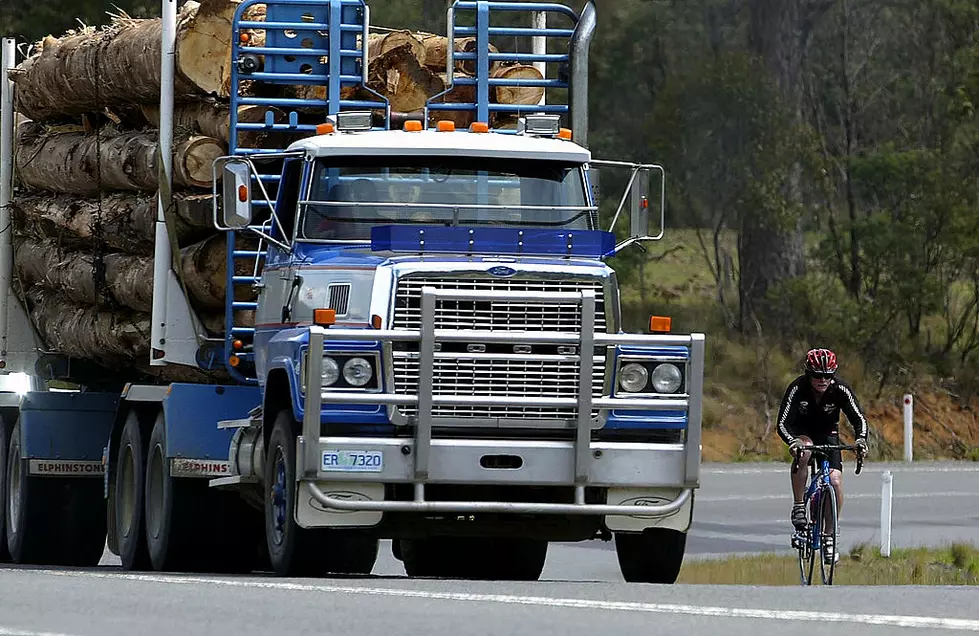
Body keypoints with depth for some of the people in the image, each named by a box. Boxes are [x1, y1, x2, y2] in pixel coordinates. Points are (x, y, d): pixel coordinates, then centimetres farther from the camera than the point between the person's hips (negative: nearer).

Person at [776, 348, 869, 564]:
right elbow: (783, 422, -32)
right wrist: (793, 441, -52)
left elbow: (858, 418, -24)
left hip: (828, 434, 2)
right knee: (804, 453, -38)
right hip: (801, 432, -2)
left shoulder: (840, 389, -24)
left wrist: (860, 439, -45)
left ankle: (830, 536, -1)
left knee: (835, 481, -16)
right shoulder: (797, 388, -28)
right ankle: (798, 507, -23)